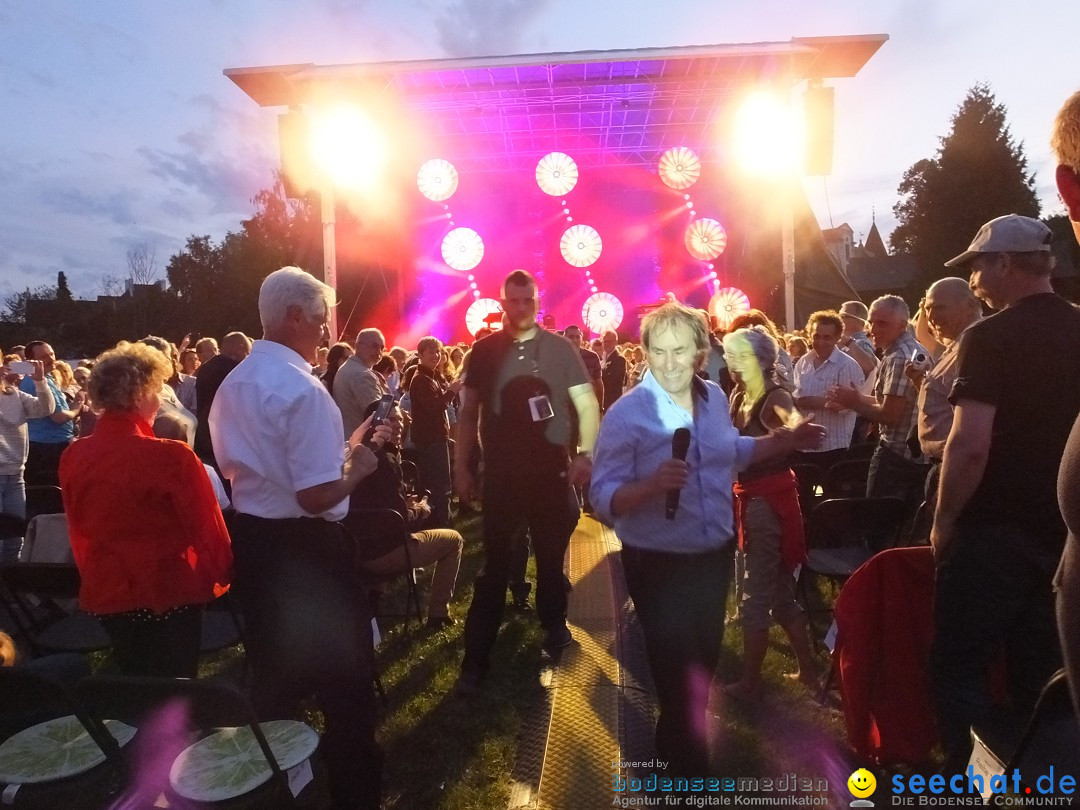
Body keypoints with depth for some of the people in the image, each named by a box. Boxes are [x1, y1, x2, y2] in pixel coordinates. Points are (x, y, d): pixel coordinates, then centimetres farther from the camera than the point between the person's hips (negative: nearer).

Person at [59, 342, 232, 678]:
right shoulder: (172, 456, -22)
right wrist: (222, 573, 4)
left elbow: (78, 528, 8)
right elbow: (205, 525, -13)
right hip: (169, 591, -5)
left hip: (106, 591, 6)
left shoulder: (73, 456, -5)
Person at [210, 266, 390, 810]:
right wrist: (357, 466, -7)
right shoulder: (302, 388, -22)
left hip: (250, 538, 9)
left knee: (273, 671, 24)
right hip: (305, 546, -9)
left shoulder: (232, 384, 6)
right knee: (343, 675, 10)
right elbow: (318, 496, -27)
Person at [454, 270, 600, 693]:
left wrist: (585, 455, -13)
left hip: (552, 468, 0)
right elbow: (469, 411, 6)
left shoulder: (559, 348, -1)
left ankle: (554, 623, 38)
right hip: (501, 471, 0)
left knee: (552, 555, 15)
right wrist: (461, 466, 2)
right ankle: (475, 657, 12)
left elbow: (587, 403, -1)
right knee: (495, 563, 4)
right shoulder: (484, 350, 2)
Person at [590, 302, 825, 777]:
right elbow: (604, 498, -24)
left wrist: (786, 441, 9)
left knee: (703, 663, 26)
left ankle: (675, 748, 54)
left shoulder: (714, 397, -1)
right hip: (659, 564, -7)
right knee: (682, 676, 4)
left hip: (716, 555, 7)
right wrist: (653, 485, -41)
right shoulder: (626, 414, -20)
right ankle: (688, 771, 32)